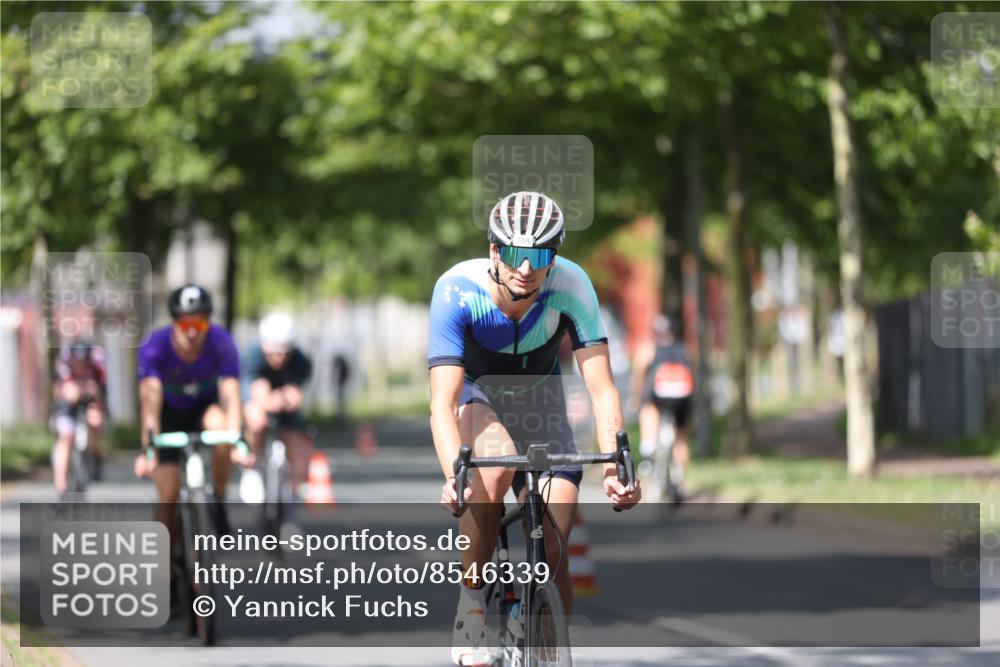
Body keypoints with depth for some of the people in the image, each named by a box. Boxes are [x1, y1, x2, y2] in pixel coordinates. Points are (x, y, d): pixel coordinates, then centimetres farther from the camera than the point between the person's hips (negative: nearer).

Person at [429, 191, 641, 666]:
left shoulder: (571, 286, -28)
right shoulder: (457, 290, -33)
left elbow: (601, 388, -30)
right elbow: (442, 402, -38)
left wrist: (615, 466, -46)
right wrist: (454, 477, -55)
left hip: (538, 400, 2)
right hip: (475, 399, -2)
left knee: (552, 549, -12)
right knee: (497, 464, -36)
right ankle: (470, 604, -19)